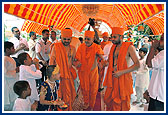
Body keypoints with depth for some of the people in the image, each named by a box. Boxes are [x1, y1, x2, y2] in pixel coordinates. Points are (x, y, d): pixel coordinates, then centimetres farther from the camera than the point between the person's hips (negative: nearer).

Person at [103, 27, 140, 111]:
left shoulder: (129, 47, -10)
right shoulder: (113, 47, 9)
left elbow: (137, 65, -15)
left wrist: (121, 72, -20)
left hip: (123, 78, -6)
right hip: (113, 78, 6)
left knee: (122, 102, 5)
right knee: (108, 99, 14)